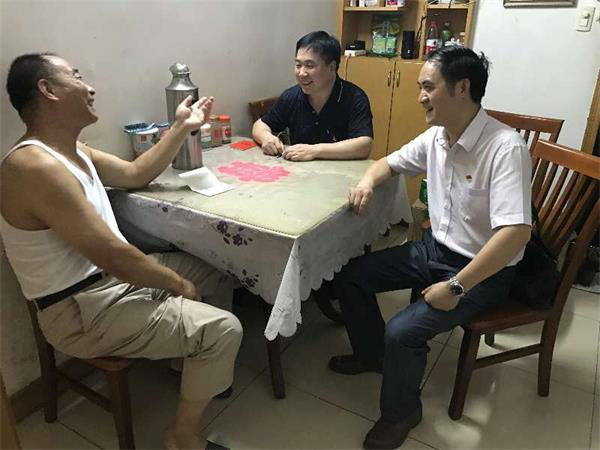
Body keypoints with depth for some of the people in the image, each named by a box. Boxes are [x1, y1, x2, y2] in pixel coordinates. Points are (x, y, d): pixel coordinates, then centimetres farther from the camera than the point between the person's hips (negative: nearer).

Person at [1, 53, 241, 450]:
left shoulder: (72, 150, 7)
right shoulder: (37, 166, -26)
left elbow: (136, 174, 18)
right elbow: (110, 254, -29)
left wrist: (181, 128, 12)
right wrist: (177, 283, -15)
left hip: (111, 277, 10)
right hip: (82, 311, -10)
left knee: (217, 277, 15)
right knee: (223, 329, -18)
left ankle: (203, 370, 34)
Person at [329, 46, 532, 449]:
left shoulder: (505, 148, -26)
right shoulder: (435, 137, -2)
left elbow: (515, 233, -33)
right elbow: (389, 162, 15)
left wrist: (456, 287, -30)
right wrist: (368, 181, -8)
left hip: (483, 271, -7)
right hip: (434, 249, 8)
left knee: (402, 332, -25)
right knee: (349, 278, 4)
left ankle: (402, 412, 8)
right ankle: (372, 354, 28)